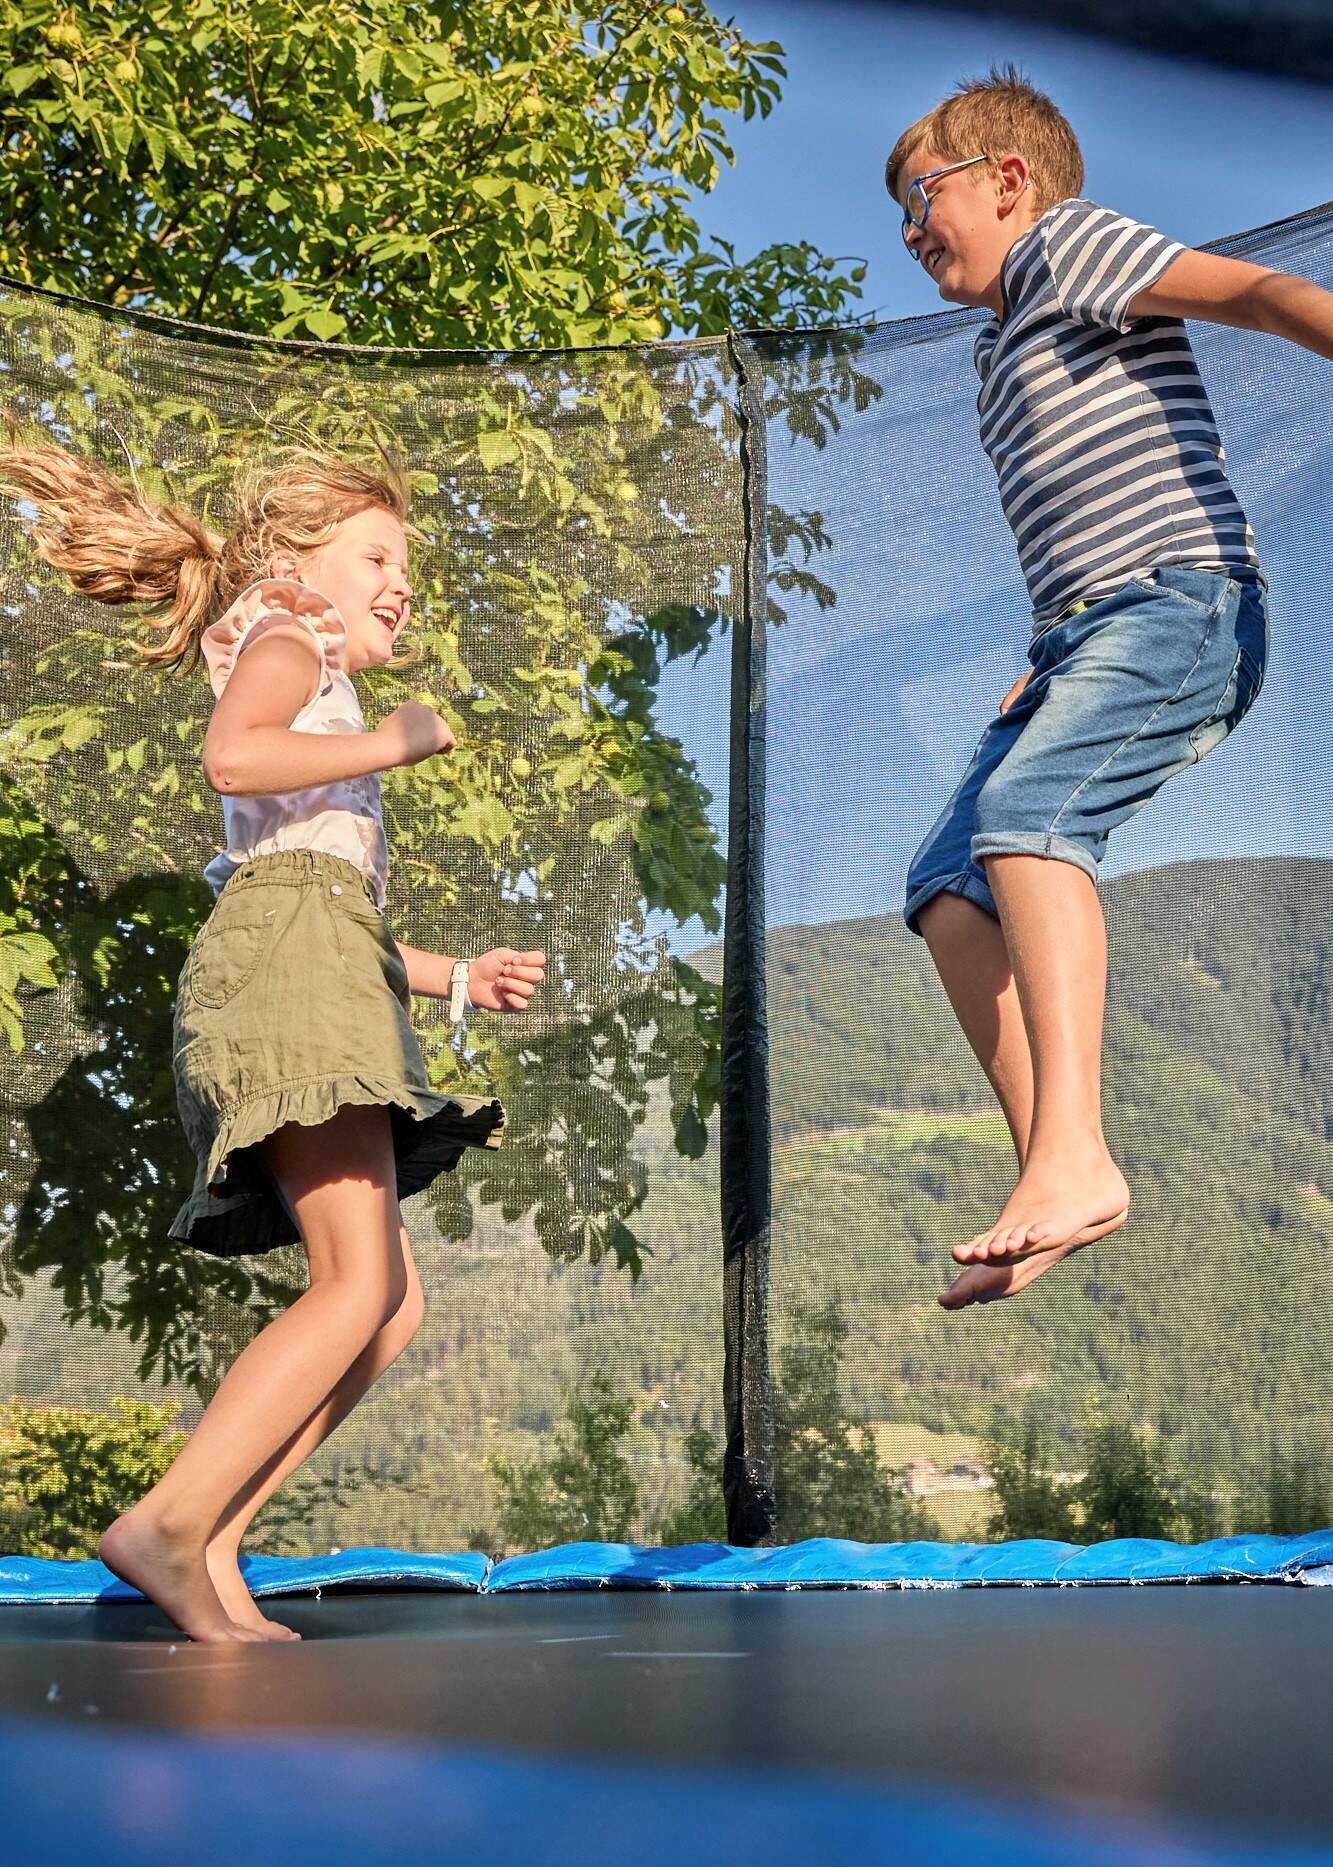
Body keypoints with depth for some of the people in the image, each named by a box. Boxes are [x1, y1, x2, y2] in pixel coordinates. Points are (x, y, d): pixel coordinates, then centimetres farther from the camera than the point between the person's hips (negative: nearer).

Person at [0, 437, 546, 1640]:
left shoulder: (320, 709, 35)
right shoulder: (281, 644, 9)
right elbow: (232, 756, -16)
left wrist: (456, 979, 33)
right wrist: (393, 744, -7)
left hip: (328, 971, 10)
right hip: (287, 954, -9)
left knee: (391, 1306, 4)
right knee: (360, 1285, -20)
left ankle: (211, 1546, -2)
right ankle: (169, 1525, -23)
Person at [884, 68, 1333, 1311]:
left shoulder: (1070, 244, 4)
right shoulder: (1003, 347, 30)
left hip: (1178, 604, -9)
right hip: (1086, 637, 10)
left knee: (1025, 809, -32)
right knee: (949, 889, -3)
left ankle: (1076, 1158, -39)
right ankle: (1053, 1186, -7)